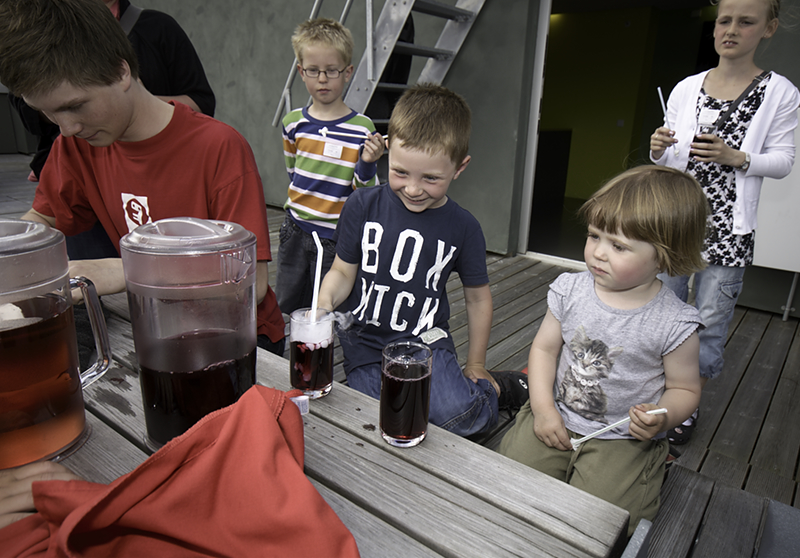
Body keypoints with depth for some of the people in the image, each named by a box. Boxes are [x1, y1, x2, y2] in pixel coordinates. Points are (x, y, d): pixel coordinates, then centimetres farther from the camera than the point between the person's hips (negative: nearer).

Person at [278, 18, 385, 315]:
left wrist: (368, 163, -26)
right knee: (286, 307, 16)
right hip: (296, 231, 4)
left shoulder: (362, 128, -10)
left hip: (336, 238, -4)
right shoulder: (293, 122, 1)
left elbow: (363, 191, -9)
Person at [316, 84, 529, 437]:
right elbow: (343, 270, 1)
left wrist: (475, 365, 9)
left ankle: (494, 389, 10)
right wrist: (325, 301, -21)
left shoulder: (463, 227, -6)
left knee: (455, 416, -23)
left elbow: (477, 297, 5)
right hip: (365, 341, 2)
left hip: (426, 340, -1)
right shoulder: (362, 206, -6)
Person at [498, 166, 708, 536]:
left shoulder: (674, 324, -15)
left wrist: (662, 418, -22)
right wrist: (544, 408, -8)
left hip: (624, 439, -2)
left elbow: (685, 388, 0)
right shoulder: (570, 291, -7)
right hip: (557, 419, 3)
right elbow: (544, 347, 2)